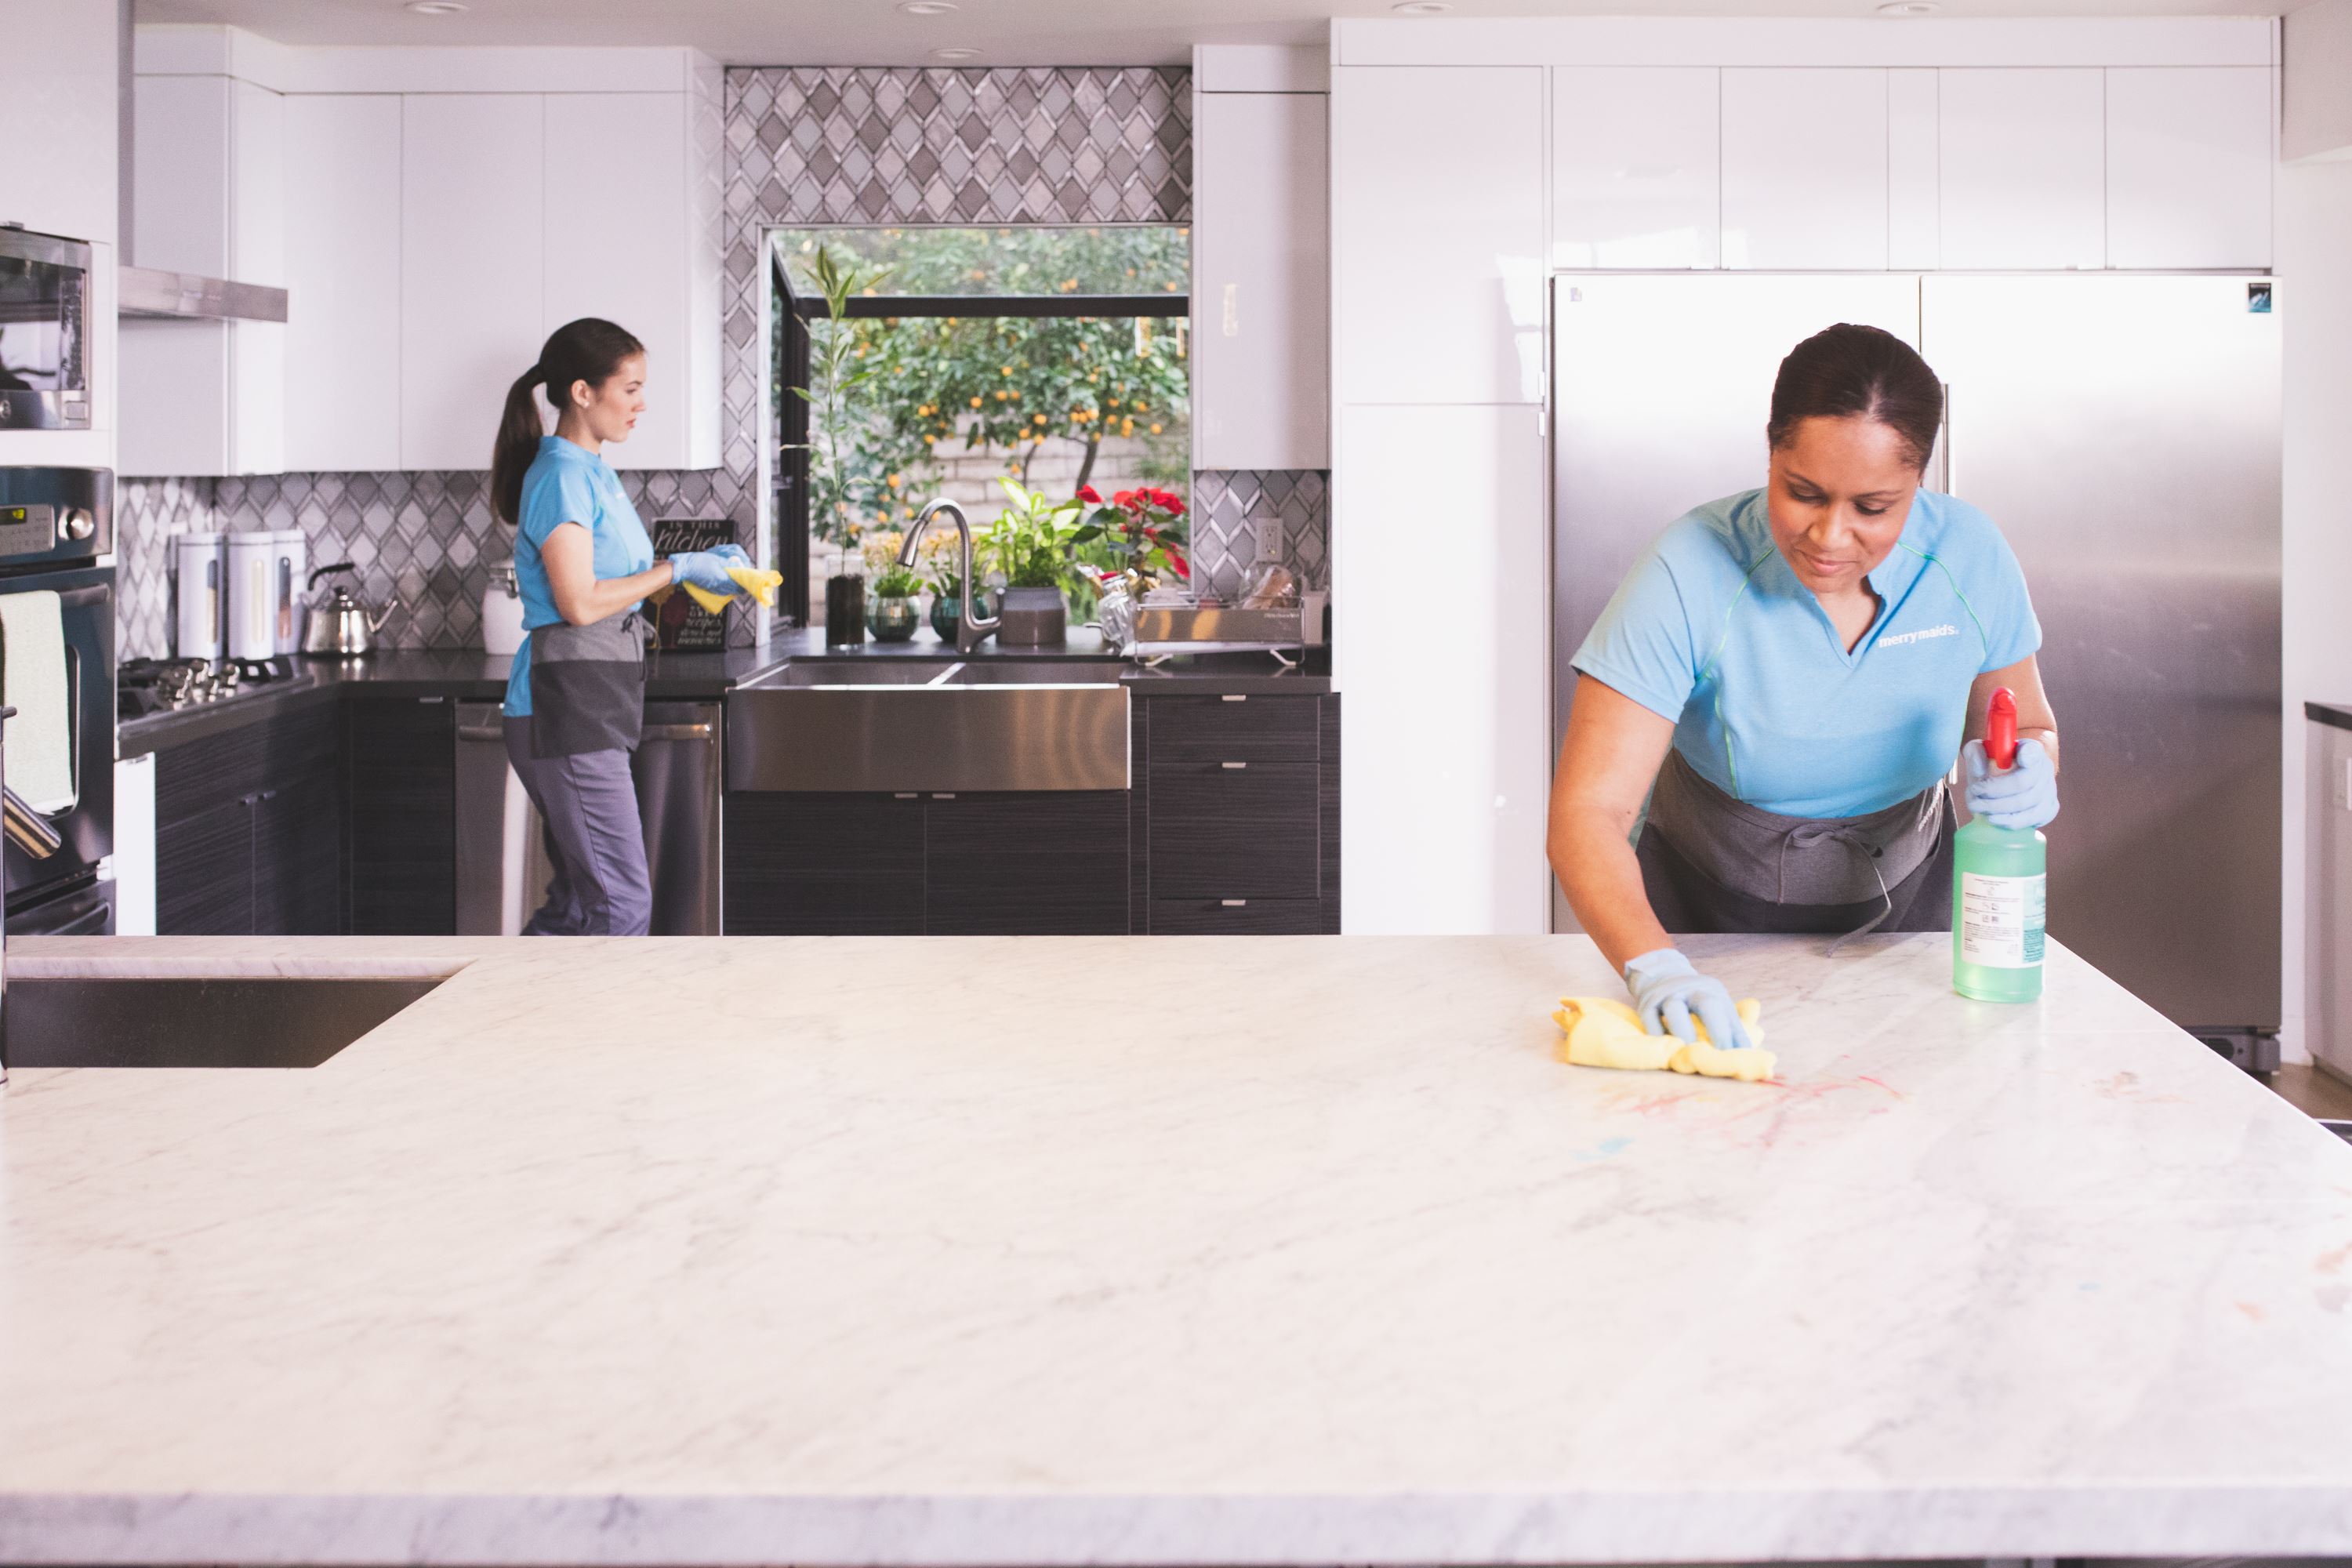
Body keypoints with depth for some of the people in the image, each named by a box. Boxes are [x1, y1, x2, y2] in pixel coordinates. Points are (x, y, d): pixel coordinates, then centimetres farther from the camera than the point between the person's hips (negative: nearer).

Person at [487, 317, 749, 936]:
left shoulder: (593, 473, 18)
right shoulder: (561, 478, -12)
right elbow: (580, 602, -19)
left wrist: (703, 564, 9)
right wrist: (677, 570, -11)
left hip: (591, 713, 10)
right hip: (567, 709, -10)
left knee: (577, 904, 13)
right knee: (621, 905, -10)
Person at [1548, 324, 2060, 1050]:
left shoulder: (1968, 554, -18)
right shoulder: (1691, 571, -29)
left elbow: (2028, 727, 0)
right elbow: (1589, 812, -33)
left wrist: (2029, 777, -25)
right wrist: (1654, 966, -51)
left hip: (1900, 906, 3)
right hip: (1706, 909, -2)